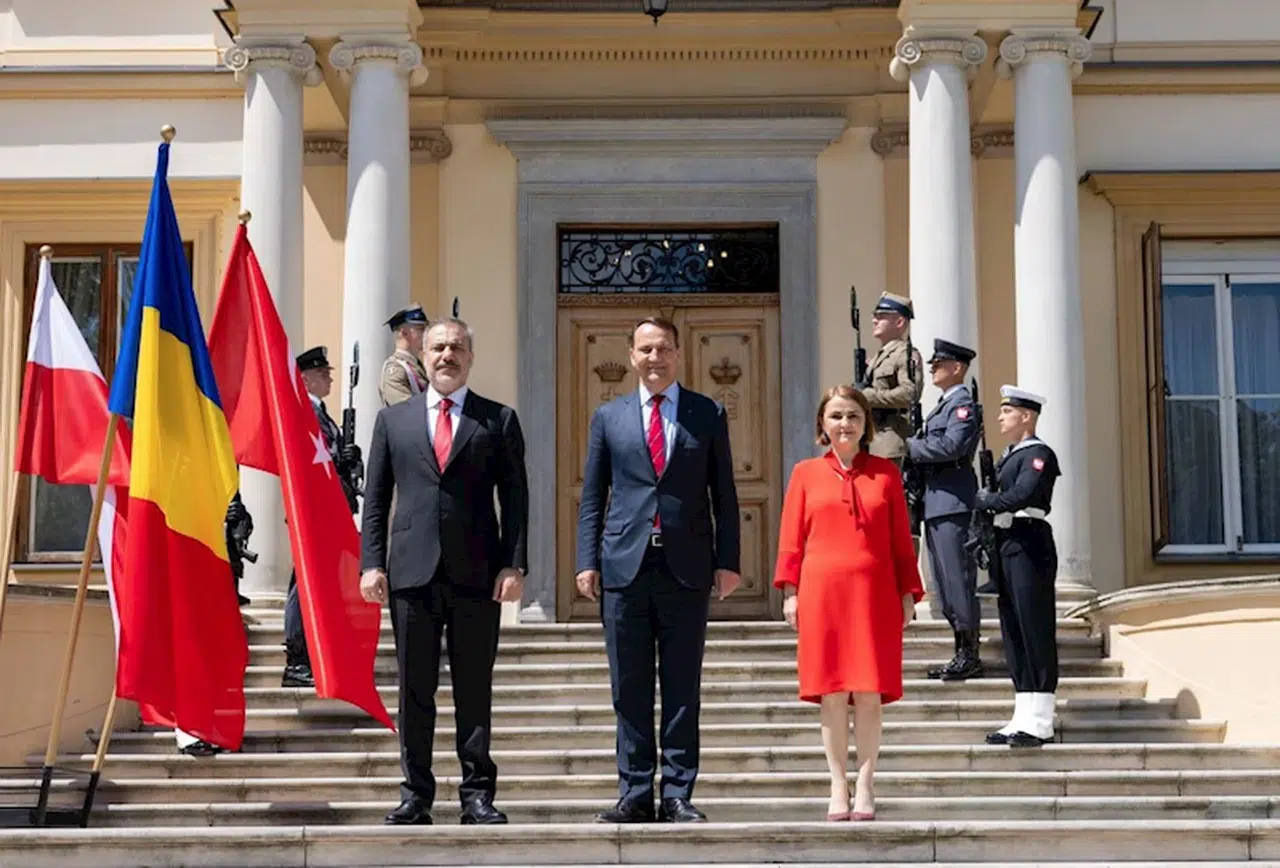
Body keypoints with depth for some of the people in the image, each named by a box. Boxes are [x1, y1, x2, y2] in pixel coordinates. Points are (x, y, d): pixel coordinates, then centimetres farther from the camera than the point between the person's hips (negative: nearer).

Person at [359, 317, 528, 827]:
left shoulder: (499, 421, 7)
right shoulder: (393, 419, 12)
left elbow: (514, 498, 4)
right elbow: (375, 498, 10)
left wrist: (514, 565, -5)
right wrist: (371, 563, 0)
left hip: (477, 574, -1)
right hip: (412, 573, 1)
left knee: (474, 690, 3)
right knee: (415, 692, 5)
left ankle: (477, 794, 10)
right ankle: (415, 794, 12)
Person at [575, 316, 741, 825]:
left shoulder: (708, 415, 8)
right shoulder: (608, 417, 11)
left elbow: (723, 494, 8)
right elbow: (593, 496, 11)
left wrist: (728, 561, 0)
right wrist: (587, 562, 2)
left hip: (687, 568, -1)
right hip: (624, 567, 1)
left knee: (683, 688, 2)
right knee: (629, 689, 3)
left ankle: (678, 795, 7)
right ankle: (635, 794, 9)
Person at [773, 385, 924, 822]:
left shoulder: (886, 473, 8)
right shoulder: (806, 473, 7)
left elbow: (902, 540, 9)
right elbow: (791, 539, 6)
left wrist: (908, 593, 4)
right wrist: (790, 591, -2)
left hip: (874, 594, 0)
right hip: (822, 593, 0)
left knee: (869, 692, -1)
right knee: (831, 694, 2)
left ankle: (865, 786, 8)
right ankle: (839, 788, 9)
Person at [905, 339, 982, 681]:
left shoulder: (963, 403, -8)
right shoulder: (943, 405, 22)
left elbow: (950, 446, -21)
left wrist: (910, 445, -11)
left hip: (953, 503, -10)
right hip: (936, 505, 10)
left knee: (959, 579, -9)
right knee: (946, 583, 11)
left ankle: (970, 656, -5)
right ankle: (962, 654, 16)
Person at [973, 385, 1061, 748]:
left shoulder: (1038, 454, -8)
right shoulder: (1009, 456, 20)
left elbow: (1020, 496, -21)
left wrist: (984, 499, -7)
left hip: (1029, 547, -10)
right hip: (1006, 546, 10)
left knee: (1035, 632, -7)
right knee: (1013, 633, 10)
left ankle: (1039, 723, -5)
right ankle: (1024, 718, 14)